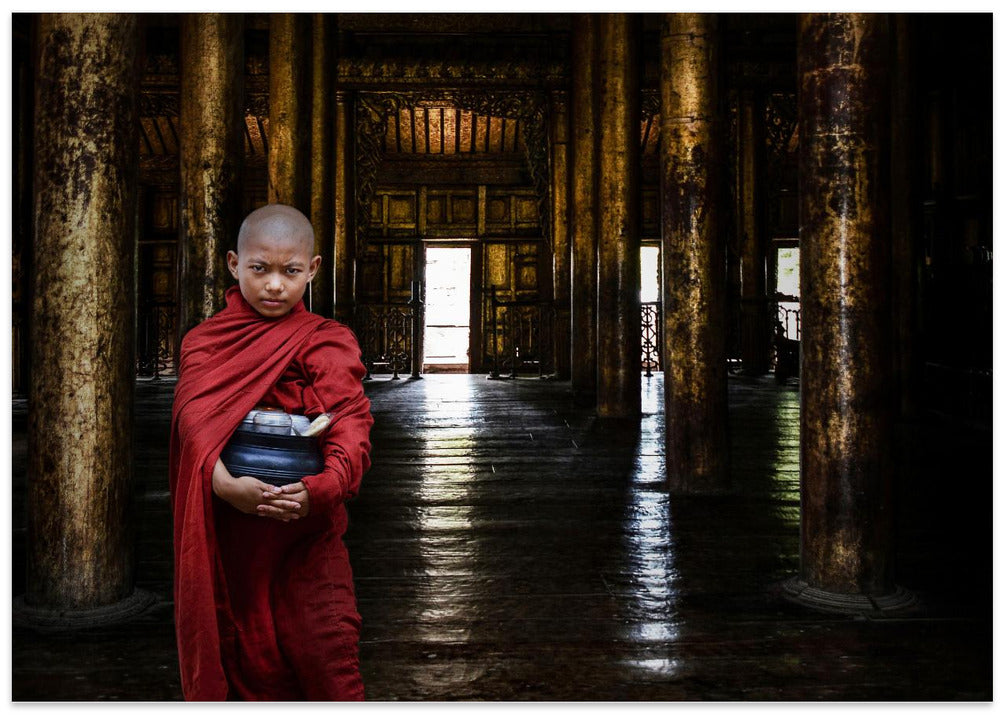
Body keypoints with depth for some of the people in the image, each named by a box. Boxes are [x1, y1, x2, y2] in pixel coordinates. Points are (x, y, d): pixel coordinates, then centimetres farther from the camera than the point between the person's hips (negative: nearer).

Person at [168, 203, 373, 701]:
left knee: (326, 658, -4)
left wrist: (323, 487, -35)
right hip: (226, 534, 2)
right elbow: (195, 421, -9)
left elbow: (351, 429, -15)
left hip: (305, 533, -2)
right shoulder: (203, 342, 7)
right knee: (241, 662, 11)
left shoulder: (327, 343, -1)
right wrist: (223, 483, -28)